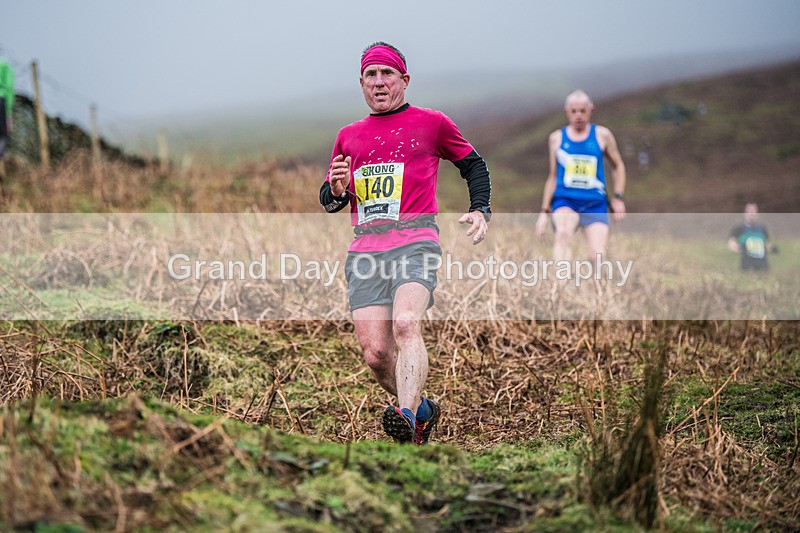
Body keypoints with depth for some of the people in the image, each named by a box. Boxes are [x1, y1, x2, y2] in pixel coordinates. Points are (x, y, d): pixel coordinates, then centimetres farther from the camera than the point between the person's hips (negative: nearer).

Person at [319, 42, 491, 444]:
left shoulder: (431, 123, 11)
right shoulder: (348, 136, 22)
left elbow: (473, 164, 22)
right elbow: (328, 201, 26)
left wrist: (480, 210, 5)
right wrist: (336, 189, 1)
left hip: (414, 242, -4)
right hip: (365, 252, 4)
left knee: (405, 324, -30)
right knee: (375, 354, -7)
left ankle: (407, 418, -43)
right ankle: (422, 409, 17)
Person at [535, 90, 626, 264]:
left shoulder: (602, 135, 7)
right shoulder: (557, 138, 10)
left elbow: (618, 166, 18)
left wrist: (618, 197, 6)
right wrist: (544, 211, 14)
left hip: (595, 203, 1)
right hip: (565, 200, 0)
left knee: (597, 256, -12)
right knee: (563, 234, -33)